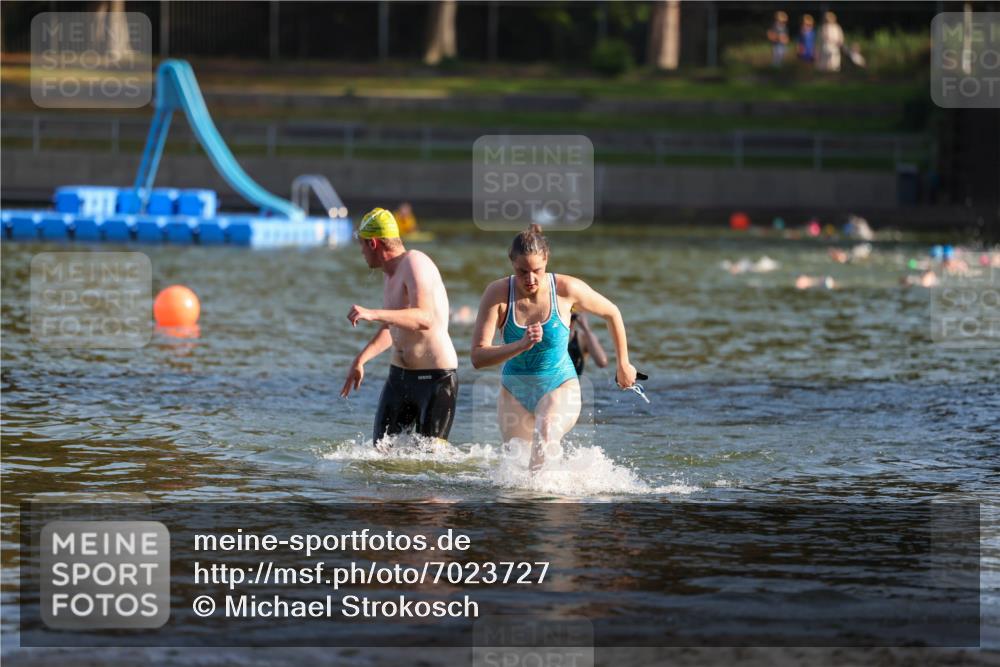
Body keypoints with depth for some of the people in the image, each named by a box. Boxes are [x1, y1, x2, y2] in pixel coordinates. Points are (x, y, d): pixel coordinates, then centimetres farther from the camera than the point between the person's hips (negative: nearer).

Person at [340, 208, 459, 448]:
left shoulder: (414, 262, -15)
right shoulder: (391, 275, 14)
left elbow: (424, 318, -31)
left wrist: (373, 314, -40)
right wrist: (360, 360, 25)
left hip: (436, 378, -9)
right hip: (399, 375, 9)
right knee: (381, 450, 3)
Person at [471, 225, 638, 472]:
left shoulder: (568, 289, -15)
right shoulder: (498, 293, -16)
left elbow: (611, 313, 5)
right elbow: (478, 357, -21)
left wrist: (624, 365, 15)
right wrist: (521, 345, -36)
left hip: (560, 387, -2)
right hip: (514, 392, 2)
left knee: (545, 436, -33)